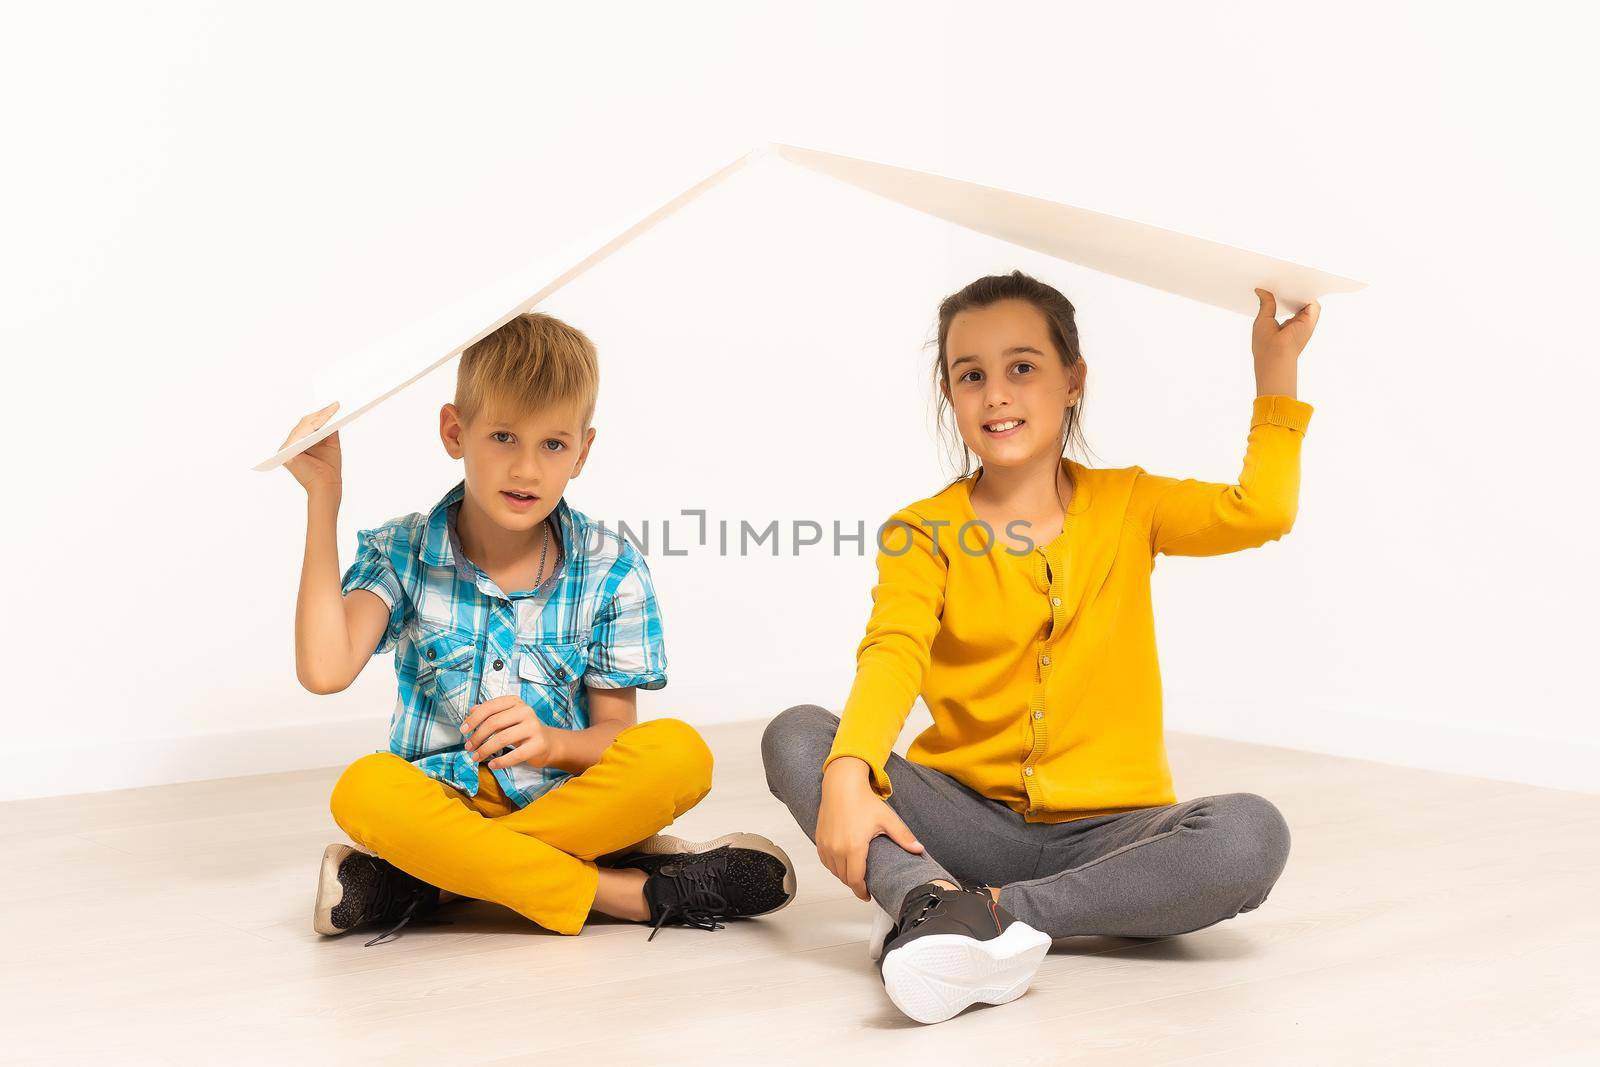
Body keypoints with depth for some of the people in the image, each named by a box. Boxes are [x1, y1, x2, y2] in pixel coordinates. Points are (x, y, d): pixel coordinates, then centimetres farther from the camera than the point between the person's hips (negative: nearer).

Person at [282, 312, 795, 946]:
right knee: (364, 790, -33)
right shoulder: (401, 554, -1)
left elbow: (615, 735, 1)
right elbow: (325, 670, -18)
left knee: (678, 753, -28)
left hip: (573, 800, 1)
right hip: (443, 800, 0)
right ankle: (628, 892, -29)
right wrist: (323, 501, -16)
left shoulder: (610, 570, -1)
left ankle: (429, 882, -24)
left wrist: (549, 743, -24)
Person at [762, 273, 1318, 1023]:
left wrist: (1276, 369, -2)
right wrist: (847, 775, -34)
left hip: (1105, 830, 1)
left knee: (1251, 835, -30)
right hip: (969, 818, 0)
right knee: (796, 737, -22)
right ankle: (930, 898, -47)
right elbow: (892, 654, -16)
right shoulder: (923, 533, 2)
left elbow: (1261, 512, -3)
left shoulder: (1126, 504, 9)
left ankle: (993, 909, -30)